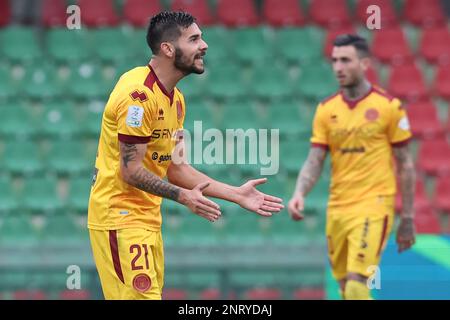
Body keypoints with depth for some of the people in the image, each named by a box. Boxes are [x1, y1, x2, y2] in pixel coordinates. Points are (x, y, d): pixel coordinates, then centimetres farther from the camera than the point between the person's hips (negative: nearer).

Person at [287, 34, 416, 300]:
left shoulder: (388, 106, -3)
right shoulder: (326, 109, 8)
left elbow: (405, 165, 1)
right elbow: (314, 161, 6)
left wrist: (408, 219, 0)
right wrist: (299, 194, -14)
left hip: (373, 206, -5)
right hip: (337, 209, 5)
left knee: (356, 286, -19)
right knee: (346, 289, 9)